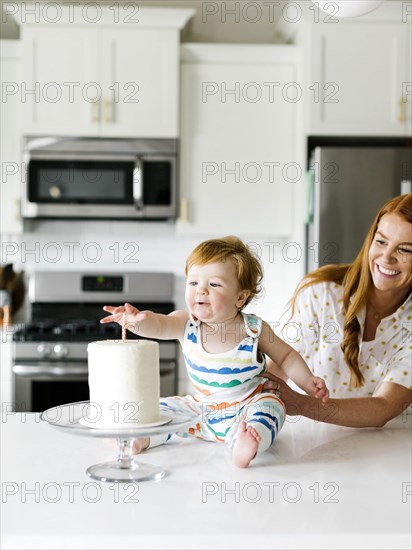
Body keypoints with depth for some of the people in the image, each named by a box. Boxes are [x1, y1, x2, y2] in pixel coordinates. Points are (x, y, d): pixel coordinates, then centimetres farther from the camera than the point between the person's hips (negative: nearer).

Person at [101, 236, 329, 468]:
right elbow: (158, 324, -30)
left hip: (246, 409, -4)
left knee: (269, 405, -32)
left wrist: (308, 382, -10)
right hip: (202, 409, 4)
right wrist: (138, 320, -53)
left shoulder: (255, 329, -12)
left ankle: (243, 444, -55)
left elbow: (286, 356, 3)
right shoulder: (186, 324, -10)